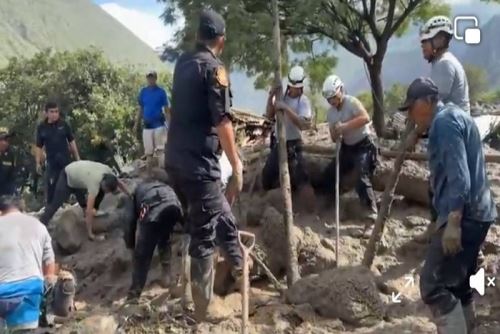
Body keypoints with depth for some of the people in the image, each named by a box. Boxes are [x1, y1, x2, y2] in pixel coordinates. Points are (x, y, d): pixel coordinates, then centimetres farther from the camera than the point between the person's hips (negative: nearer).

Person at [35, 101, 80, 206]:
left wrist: (77, 158, 3)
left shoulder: (64, 124, -1)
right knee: (51, 188, 0)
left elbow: (71, 141, 6)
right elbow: (39, 147, 3)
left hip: (66, 160, 1)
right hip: (52, 162, -1)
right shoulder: (41, 127, -2)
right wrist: (38, 163, -3)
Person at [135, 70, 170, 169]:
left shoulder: (161, 92, -2)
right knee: (148, 151, 7)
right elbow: (140, 109, 13)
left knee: (160, 150, -7)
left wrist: (170, 124, -7)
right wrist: (136, 125, 11)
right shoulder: (143, 92, 7)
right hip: (147, 125, 3)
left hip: (159, 124, -3)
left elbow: (166, 109, 0)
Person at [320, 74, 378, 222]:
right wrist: (336, 135, -18)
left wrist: (345, 126, -38)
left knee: (362, 179, -24)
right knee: (328, 176, 7)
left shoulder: (352, 102, -17)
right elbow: (334, 138, 7)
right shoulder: (330, 113, 4)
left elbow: (366, 118, -35)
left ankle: (372, 212, -20)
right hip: (347, 147, 8)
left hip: (363, 145, -8)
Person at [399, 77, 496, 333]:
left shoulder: (444, 122, -12)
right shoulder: (453, 116, 20)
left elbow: (459, 176, -22)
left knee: (433, 284, -11)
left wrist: (453, 222, -26)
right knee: (458, 284, 17)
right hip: (475, 213, 11)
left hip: (463, 216, -11)